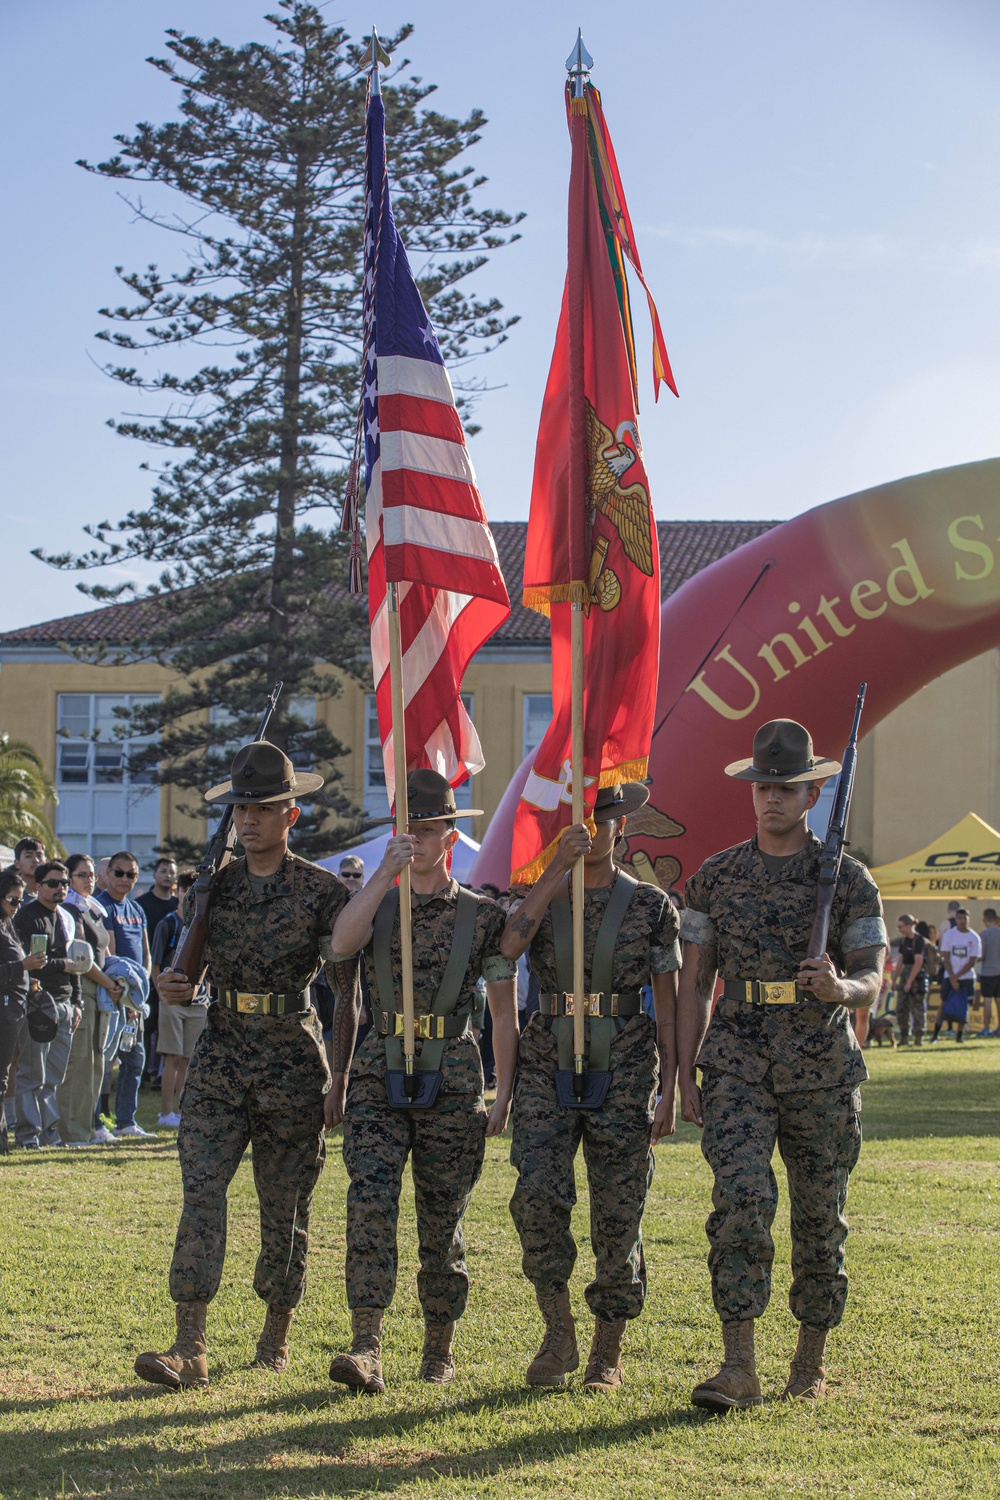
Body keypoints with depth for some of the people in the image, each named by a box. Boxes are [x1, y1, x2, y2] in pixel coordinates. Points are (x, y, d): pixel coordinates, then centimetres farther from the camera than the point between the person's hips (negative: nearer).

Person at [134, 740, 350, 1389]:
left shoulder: (323, 890, -2)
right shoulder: (213, 886, 9)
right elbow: (192, 967, 18)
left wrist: (342, 1076, -6)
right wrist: (172, 987, -6)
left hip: (293, 1061, -2)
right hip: (222, 1055, 3)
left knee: (285, 1205, 6)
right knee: (202, 1189, -11)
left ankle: (277, 1335, 24)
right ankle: (191, 1348, -15)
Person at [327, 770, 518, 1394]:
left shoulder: (483, 915, 4)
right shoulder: (376, 905, 9)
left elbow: (504, 1010, 6)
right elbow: (342, 944, -15)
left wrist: (504, 1096, 1)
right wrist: (386, 871, -19)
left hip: (451, 1083, -1)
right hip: (378, 1078, 1)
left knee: (442, 1221, 5)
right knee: (370, 1204, -15)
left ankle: (439, 1352, 20)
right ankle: (367, 1350, -19)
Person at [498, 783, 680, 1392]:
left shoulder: (652, 905, 3)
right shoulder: (541, 898, 8)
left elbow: (668, 1006, 4)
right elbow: (510, 944, -16)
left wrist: (670, 1092, -2)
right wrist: (558, 867, -19)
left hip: (624, 1069, -1)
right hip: (549, 1064, 1)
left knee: (618, 1215, 0)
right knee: (538, 1189, -18)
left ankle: (609, 1354, 14)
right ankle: (559, 1333, -4)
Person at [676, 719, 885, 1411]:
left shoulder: (849, 879, 3)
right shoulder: (715, 878, 8)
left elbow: (872, 980, -3)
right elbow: (695, 983, 10)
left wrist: (841, 988, -27)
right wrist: (686, 1077, 5)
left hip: (823, 1067, 0)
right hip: (738, 1061, 0)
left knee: (821, 1215, 8)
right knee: (741, 1198, -16)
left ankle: (812, 1360, 24)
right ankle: (740, 1367, -18)